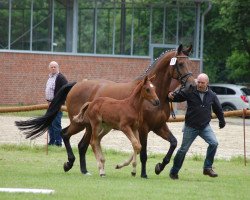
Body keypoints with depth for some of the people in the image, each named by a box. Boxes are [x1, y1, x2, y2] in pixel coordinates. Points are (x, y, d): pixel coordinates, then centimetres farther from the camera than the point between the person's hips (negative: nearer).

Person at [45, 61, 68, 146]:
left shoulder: (60, 78, -11)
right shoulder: (50, 77, 17)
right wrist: (48, 101, 15)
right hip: (50, 103, 10)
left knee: (56, 123, -10)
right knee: (50, 123, 13)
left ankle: (58, 142, -7)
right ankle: (52, 141, 20)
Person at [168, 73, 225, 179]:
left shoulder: (212, 95, 2)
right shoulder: (189, 92, -8)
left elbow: (218, 109, 16)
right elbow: (178, 96, -3)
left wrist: (222, 121, 26)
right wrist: (171, 96, -26)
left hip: (205, 126, 2)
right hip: (190, 127, -2)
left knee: (214, 143, -19)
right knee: (183, 149, 5)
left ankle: (207, 168, -8)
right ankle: (174, 172, 20)